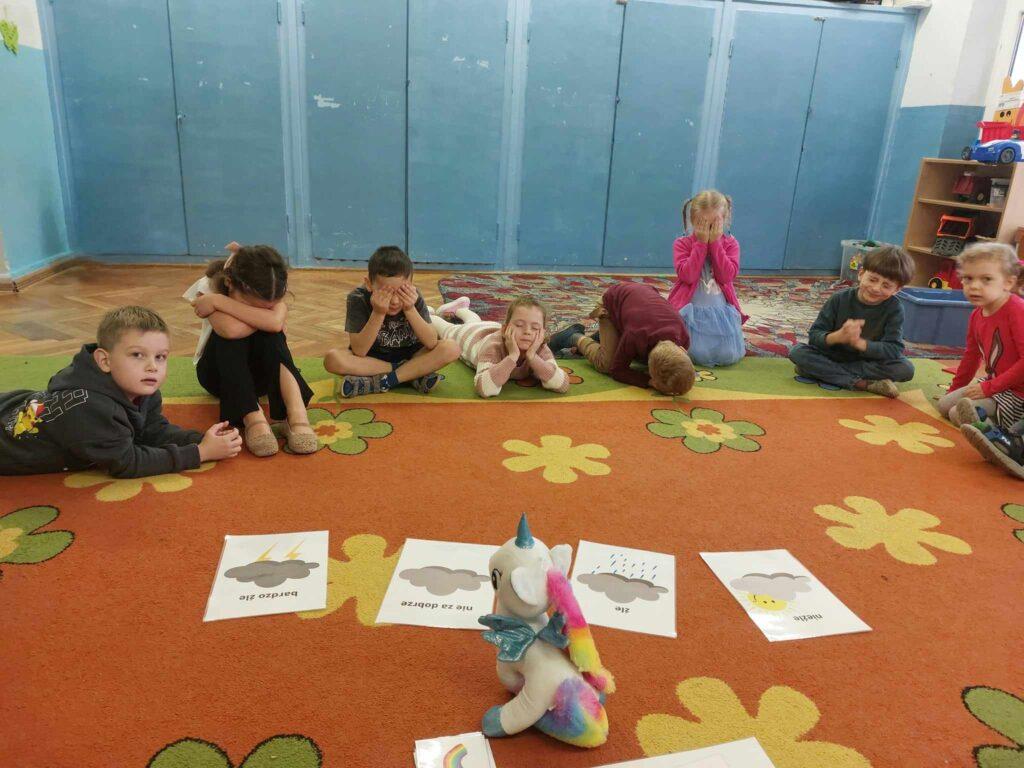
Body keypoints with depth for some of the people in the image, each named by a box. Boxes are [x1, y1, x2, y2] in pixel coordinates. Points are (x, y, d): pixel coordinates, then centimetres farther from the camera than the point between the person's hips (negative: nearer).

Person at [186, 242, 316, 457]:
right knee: (231, 333, -34)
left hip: (262, 371, 1)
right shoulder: (209, 286, -24)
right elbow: (233, 329, -43)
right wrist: (263, 314, -27)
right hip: (220, 373, -1)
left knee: (270, 334, -33)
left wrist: (218, 301, -37)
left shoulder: (269, 292, -19)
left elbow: (276, 322, -42)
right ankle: (252, 418, -42)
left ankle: (296, 415, -41)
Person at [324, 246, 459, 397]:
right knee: (332, 359, -30)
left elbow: (432, 343, -20)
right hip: (372, 359, -1)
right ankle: (414, 374, -23)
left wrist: (410, 310, -31)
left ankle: (379, 382, -23)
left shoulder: (413, 296, -16)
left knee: (451, 348, -24)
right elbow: (359, 351, -24)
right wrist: (378, 313, -33)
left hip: (410, 356, 1)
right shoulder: (358, 298, -20)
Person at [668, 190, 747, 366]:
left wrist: (714, 242, -12)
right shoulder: (682, 244, -1)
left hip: (721, 311, 2)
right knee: (697, 354, -19)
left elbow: (727, 276, -11)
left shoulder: (730, 244, 5)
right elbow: (687, 275, -17)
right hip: (691, 310, -2)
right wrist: (701, 243, -14)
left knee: (729, 356, -12)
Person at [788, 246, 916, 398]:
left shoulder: (894, 309, -13)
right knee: (797, 352, -25)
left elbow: (894, 350, -21)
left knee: (906, 369, -27)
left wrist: (859, 342, -37)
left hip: (870, 362, 0)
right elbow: (814, 335, -15)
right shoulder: (840, 299, -12)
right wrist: (838, 336, -37)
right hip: (832, 357, 0)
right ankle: (863, 384, -29)